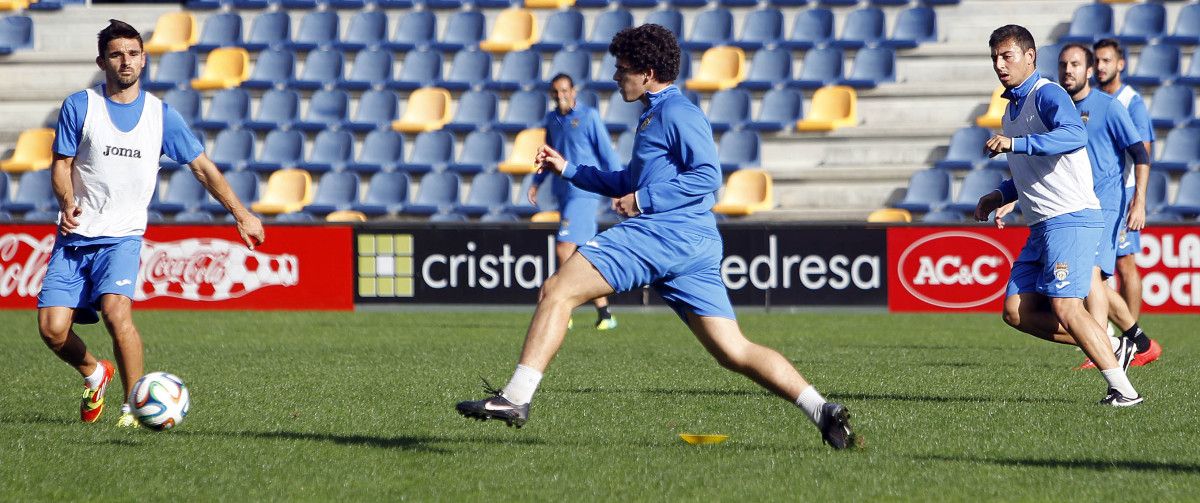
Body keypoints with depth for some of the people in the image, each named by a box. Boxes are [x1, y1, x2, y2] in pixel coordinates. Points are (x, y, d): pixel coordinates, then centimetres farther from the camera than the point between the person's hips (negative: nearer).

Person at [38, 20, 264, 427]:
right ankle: (94, 374, 23)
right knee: (52, 329, -9)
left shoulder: (160, 114, 5)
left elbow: (203, 168, 11)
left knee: (116, 310, -27)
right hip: (75, 236, 1)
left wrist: (241, 215, 6)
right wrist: (67, 203, -19)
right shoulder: (80, 106, 2)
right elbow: (61, 163, 3)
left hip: (122, 236, -1)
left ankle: (135, 406, -16)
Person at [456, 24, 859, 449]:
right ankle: (823, 411, -4)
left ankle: (515, 398, -20)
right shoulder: (653, 115, 28)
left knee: (557, 291, -11)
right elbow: (631, 183, 39)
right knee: (735, 353, 4)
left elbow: (708, 176, -14)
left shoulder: (677, 113, -3)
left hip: (664, 231, -10)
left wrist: (643, 200, -14)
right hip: (694, 246, 10)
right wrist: (568, 170, 33)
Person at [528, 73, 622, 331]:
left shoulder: (589, 116, -5)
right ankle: (604, 313, 13)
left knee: (564, 248, -16)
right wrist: (536, 182, 18)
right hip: (564, 193, 7)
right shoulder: (551, 119, 13)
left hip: (584, 193, -7)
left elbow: (607, 154, -5)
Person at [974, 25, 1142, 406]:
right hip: (1042, 226, 10)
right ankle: (1111, 350, 6)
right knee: (1017, 311, 1)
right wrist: (1001, 195, 21)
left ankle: (1123, 389, -12)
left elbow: (1074, 135, -31)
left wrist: (1016, 144, -36)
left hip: (1070, 217, -10)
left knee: (1065, 307, -17)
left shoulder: (1046, 95, -9)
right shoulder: (1013, 106, 21)